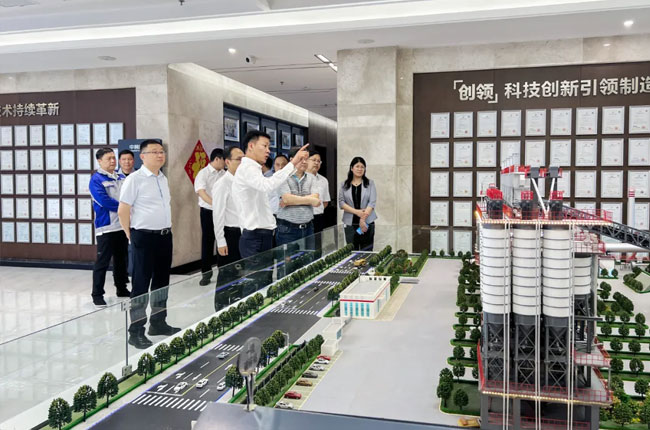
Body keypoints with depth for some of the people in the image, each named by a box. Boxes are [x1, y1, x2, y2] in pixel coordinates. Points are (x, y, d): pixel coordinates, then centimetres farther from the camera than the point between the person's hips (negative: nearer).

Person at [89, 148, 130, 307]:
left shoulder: (121, 178, 13)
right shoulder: (96, 179, -7)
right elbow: (104, 201, -17)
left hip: (123, 226, 7)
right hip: (106, 227, -6)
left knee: (122, 259, 16)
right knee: (102, 262, -3)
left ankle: (122, 289, 29)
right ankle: (97, 294, 5)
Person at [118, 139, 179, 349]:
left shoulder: (163, 179, 12)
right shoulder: (134, 179, -10)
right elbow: (123, 211, -11)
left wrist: (166, 229, 14)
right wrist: (132, 236, -4)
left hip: (165, 236, 7)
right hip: (145, 237, -7)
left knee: (162, 282, 15)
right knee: (141, 285, 0)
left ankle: (158, 323, 30)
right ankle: (136, 331, 10)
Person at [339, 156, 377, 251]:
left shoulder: (370, 184, 6)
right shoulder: (344, 185, 9)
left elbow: (372, 202, -3)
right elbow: (341, 202, 0)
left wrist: (363, 219, -14)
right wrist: (356, 211, -13)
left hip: (367, 223, -1)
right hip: (350, 223, 1)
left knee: (367, 252, -1)